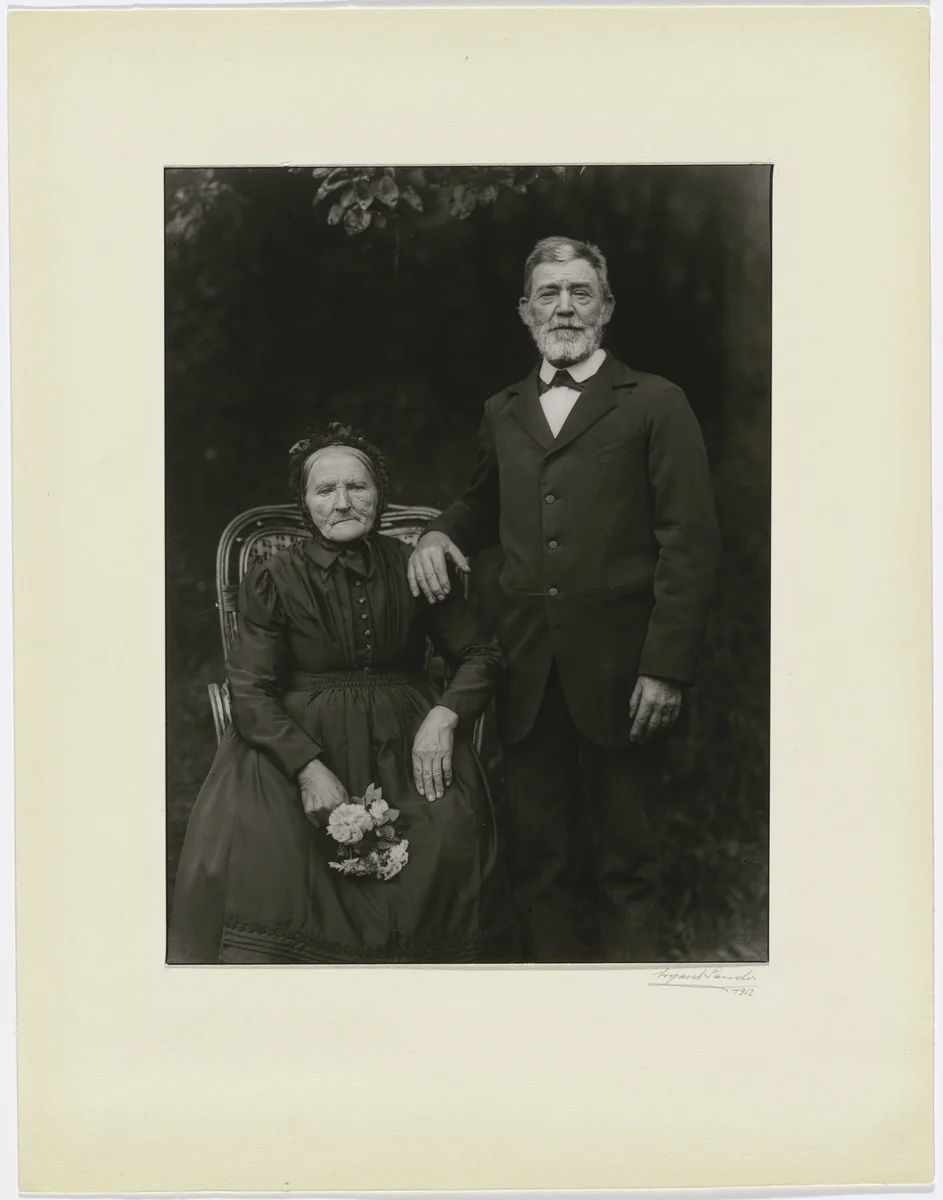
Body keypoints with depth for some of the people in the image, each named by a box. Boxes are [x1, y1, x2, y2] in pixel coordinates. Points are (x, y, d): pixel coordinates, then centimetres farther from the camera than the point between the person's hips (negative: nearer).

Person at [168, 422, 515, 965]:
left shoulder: (414, 569, 4)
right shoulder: (274, 580, -1)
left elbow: (483, 656, 10)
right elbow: (251, 691, -6)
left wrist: (445, 714, -10)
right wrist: (309, 768, -21)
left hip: (403, 737, 1)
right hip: (296, 739, -1)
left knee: (452, 832, -26)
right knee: (251, 846, -28)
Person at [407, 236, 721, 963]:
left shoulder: (655, 405, 1)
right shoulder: (502, 414, 16)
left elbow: (690, 544, -5)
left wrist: (666, 667, -12)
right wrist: (440, 533, 7)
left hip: (618, 676, -4)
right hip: (527, 677, 4)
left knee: (626, 867, 6)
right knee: (539, 861, 9)